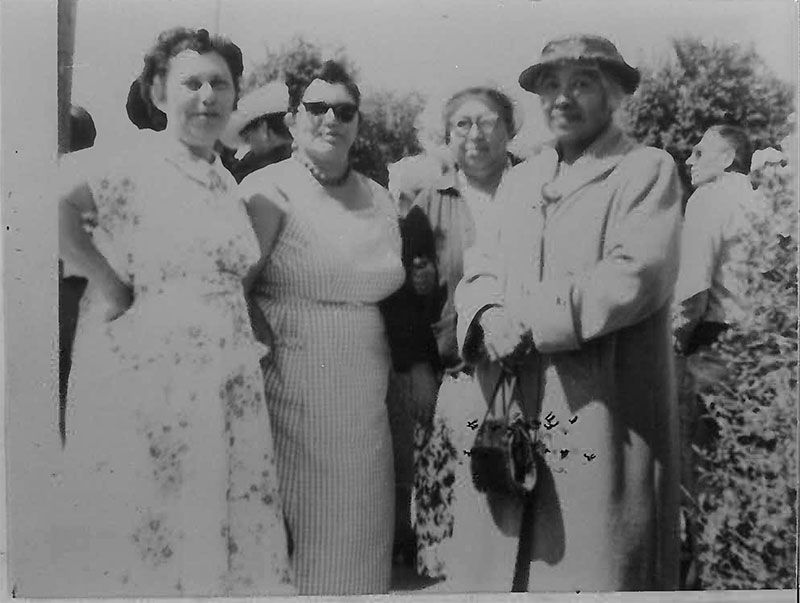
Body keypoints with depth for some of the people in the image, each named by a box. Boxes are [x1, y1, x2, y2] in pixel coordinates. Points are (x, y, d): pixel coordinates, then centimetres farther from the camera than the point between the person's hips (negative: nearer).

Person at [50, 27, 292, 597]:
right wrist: (107, 281, -18)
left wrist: (254, 342, 8)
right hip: (145, 373, -6)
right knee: (140, 531, 5)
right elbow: (60, 203, -23)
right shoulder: (133, 162, -7)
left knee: (223, 523, 10)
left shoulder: (225, 181, 14)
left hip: (226, 383, 6)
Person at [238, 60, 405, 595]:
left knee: (357, 527, 12)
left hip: (365, 391, 5)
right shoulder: (267, 189, -5)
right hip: (293, 383, -5)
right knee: (296, 524, 3)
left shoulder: (379, 199, 12)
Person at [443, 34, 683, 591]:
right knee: (493, 565, 8)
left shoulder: (648, 170, 0)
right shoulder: (518, 179, 19)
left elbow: (637, 275, -14)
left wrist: (530, 323, -16)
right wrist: (488, 316, -11)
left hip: (601, 414, -5)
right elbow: (481, 268, 12)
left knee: (589, 567, 1)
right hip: (507, 407, 5)